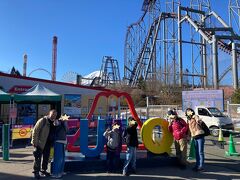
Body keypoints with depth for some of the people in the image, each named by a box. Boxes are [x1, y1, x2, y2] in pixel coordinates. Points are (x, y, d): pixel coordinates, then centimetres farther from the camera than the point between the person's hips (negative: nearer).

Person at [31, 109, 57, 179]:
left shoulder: (54, 123, 10)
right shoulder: (42, 121, -11)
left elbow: (54, 134, 20)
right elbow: (35, 131, -14)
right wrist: (35, 142, -18)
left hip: (48, 144, 7)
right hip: (40, 143, -7)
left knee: (46, 158, 16)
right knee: (38, 158, 0)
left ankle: (44, 170, 31)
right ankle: (36, 172, 13)